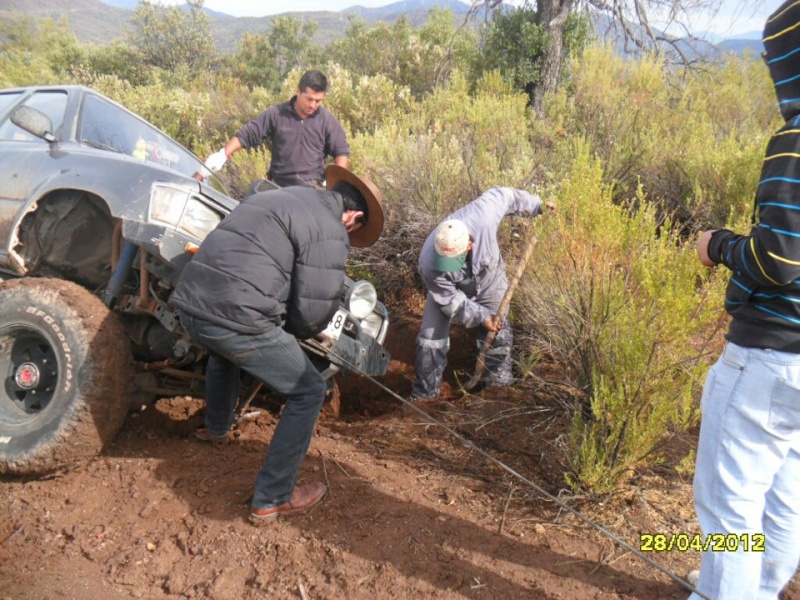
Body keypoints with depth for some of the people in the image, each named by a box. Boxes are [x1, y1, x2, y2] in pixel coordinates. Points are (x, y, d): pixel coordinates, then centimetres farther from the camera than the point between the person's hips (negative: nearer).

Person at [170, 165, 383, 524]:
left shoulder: (283, 198, 21)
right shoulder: (329, 232, -5)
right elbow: (313, 313, -8)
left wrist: (282, 324, 30)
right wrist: (293, 331, 15)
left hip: (190, 303, 9)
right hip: (235, 319, -9)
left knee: (224, 352, 41)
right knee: (308, 393, 8)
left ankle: (216, 429, 63)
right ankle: (271, 500, 13)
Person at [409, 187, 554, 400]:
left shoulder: (483, 217, -42)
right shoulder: (430, 265, -41)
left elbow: (503, 195, -19)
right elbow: (451, 301, -26)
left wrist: (537, 205, -8)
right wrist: (481, 316, -32)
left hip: (489, 280, 2)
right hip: (448, 290, -2)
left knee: (498, 333, 9)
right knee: (431, 339, -5)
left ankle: (500, 384, 31)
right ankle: (424, 392, 15)